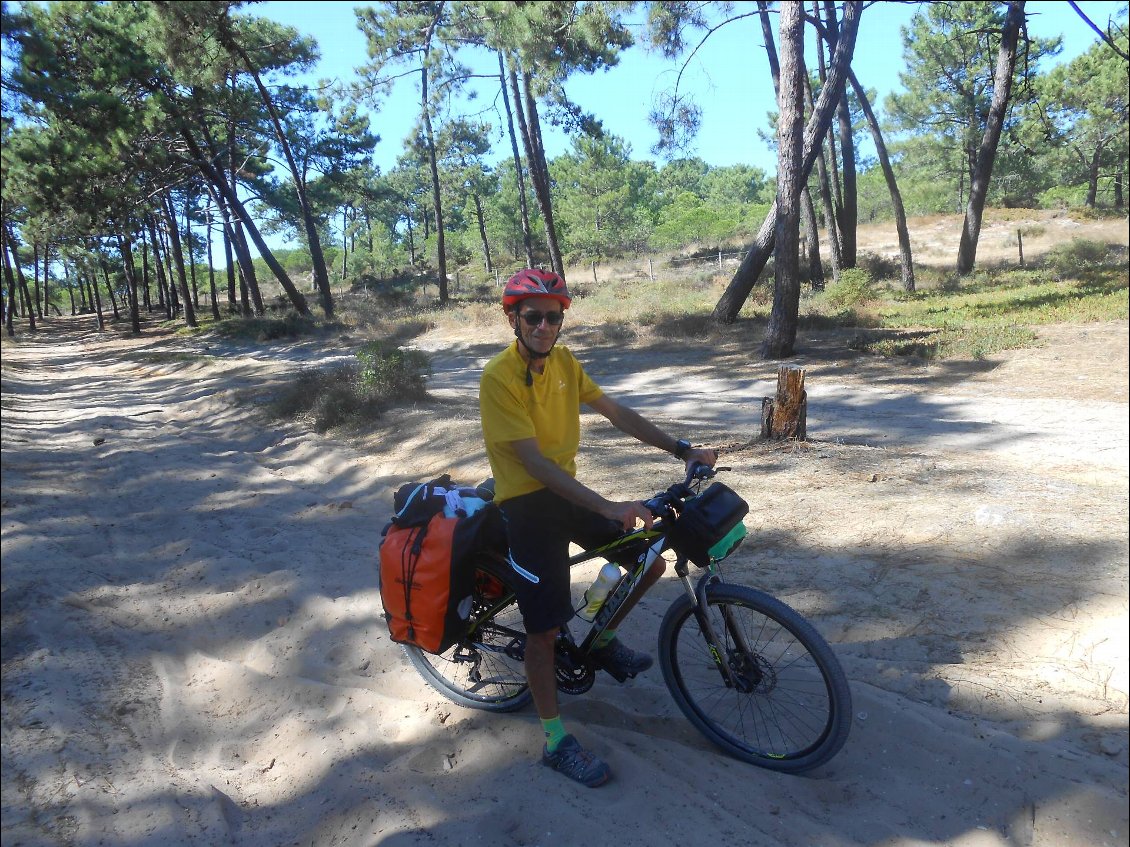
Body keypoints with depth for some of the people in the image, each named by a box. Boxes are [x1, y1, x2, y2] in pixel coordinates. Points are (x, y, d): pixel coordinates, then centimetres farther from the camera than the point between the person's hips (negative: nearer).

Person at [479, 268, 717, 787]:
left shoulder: (563, 362, 1)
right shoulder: (499, 378, -21)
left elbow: (618, 414, 4)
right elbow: (534, 462, -27)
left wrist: (682, 450, -3)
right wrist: (608, 507, -35)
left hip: (567, 491, 7)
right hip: (526, 504, -7)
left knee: (650, 560, 4)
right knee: (544, 627, -2)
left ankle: (604, 642, 29)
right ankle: (555, 742, 16)